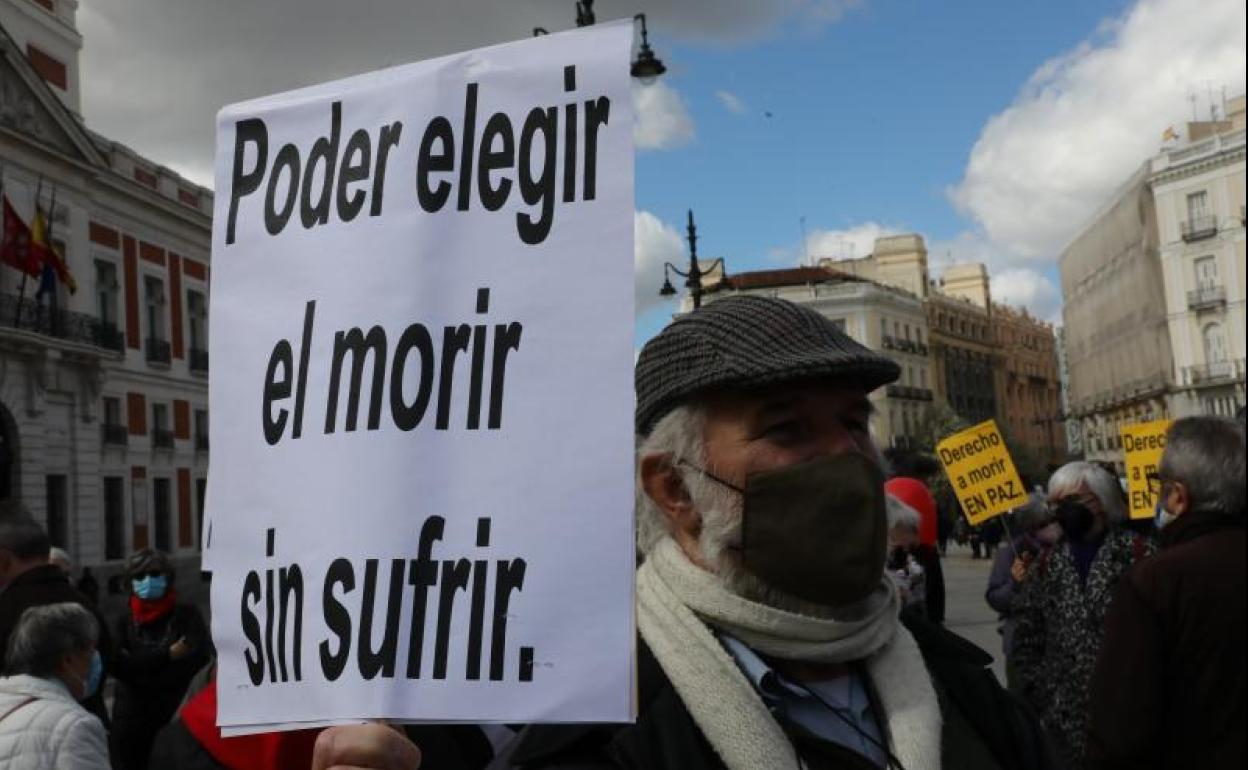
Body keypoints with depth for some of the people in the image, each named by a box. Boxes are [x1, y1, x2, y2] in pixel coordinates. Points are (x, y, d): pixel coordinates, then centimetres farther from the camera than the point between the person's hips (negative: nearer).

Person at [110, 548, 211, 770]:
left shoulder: (187, 616, 4)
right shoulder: (124, 622, 11)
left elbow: (199, 657, -9)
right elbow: (119, 666, -4)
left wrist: (140, 667, -9)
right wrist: (167, 655, -12)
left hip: (178, 720, -2)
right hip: (132, 723, 2)